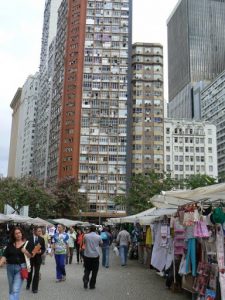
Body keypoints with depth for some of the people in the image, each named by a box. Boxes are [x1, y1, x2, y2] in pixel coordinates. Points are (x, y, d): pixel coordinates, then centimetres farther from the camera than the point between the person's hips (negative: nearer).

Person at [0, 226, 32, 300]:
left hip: (21, 267, -4)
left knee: (16, 290, -13)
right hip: (10, 267, 4)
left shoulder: (27, 243, -1)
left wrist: (25, 252, -20)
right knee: (11, 290, 17)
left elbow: (30, 256, -1)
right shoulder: (10, 244, 6)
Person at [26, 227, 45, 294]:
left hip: (38, 258, 1)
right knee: (29, 272, 15)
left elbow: (43, 249, 3)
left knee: (36, 273, -1)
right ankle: (28, 285, 39)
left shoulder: (41, 239, 1)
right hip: (30, 257, -1)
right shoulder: (29, 238, -8)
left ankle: (35, 288, 9)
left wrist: (40, 251, -17)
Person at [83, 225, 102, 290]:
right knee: (94, 271, 10)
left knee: (87, 270, 14)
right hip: (95, 256, -1)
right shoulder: (98, 237, -6)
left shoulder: (86, 236, -5)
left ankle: (85, 281, -6)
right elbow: (101, 244, 10)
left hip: (87, 255, 1)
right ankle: (92, 285, 13)